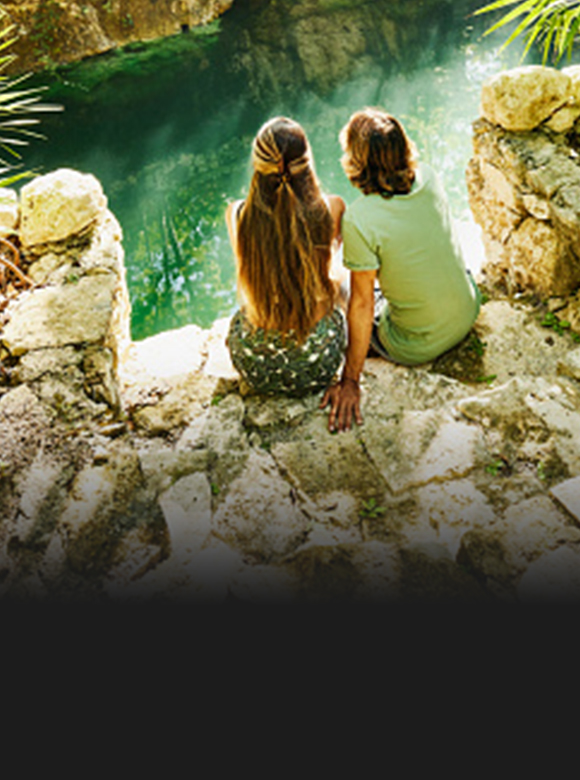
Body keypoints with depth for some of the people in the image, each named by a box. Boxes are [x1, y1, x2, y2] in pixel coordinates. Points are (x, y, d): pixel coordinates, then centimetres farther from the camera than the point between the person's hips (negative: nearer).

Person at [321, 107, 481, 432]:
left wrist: (350, 382, -13)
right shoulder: (428, 176, -11)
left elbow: (362, 305, -23)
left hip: (416, 348, -5)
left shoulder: (359, 220, -29)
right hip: (469, 315, 6)